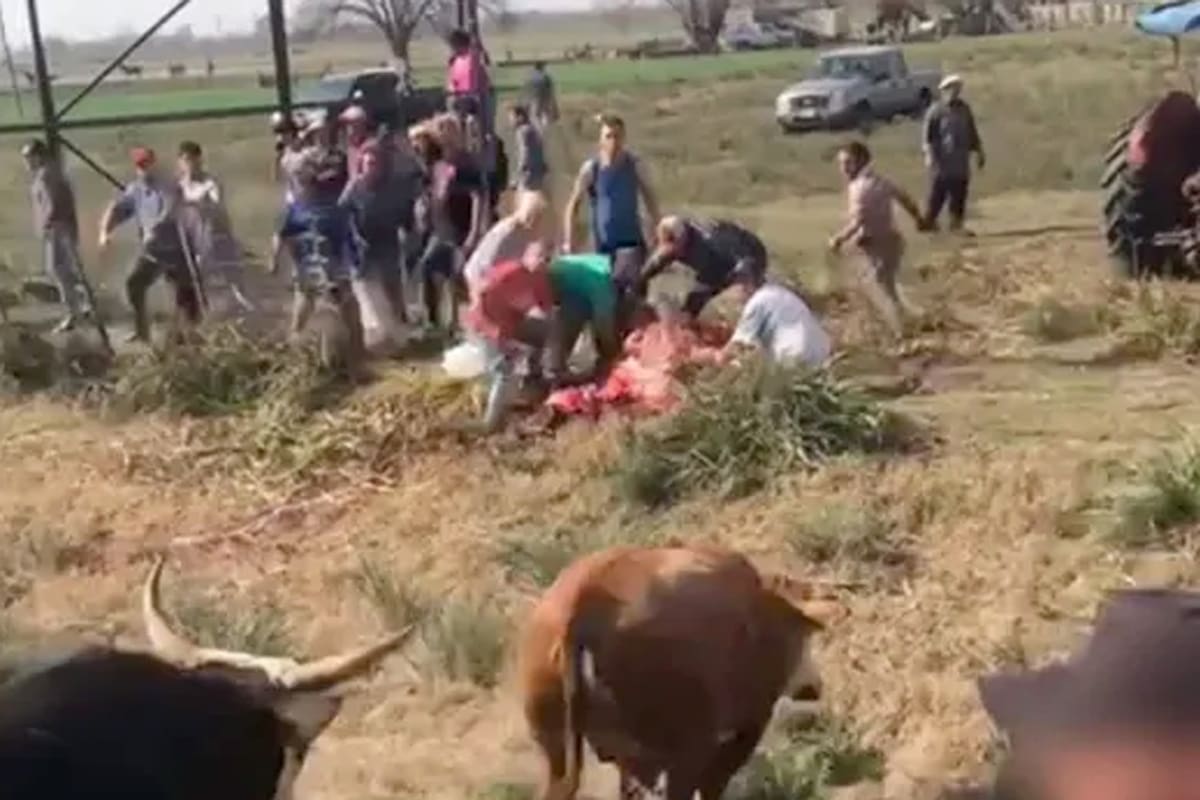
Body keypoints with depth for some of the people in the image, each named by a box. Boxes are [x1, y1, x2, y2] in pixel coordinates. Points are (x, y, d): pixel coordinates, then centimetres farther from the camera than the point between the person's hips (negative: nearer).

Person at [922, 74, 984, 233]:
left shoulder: (964, 109, 11)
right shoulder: (936, 111, -8)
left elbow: (972, 133, 20)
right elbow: (927, 136, -12)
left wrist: (979, 152, 17)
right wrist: (929, 155, -24)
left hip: (961, 164, 6)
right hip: (942, 164, -6)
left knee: (959, 196, 9)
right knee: (937, 196, -5)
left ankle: (956, 226, 19)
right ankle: (928, 223, 6)